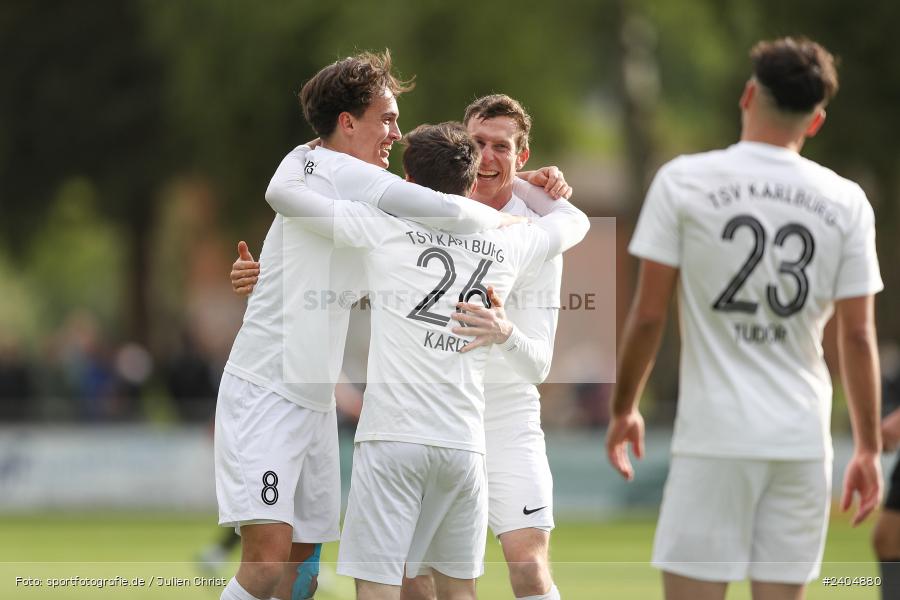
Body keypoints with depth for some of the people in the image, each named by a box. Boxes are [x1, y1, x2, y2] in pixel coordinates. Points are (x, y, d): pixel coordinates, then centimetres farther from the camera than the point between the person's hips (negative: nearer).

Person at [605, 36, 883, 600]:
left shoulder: (683, 180, -3)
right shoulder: (846, 201, 3)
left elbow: (648, 315, -3)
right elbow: (858, 335, 4)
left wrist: (624, 409, 11)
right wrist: (869, 448, 12)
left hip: (715, 434, -3)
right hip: (804, 441, 3)